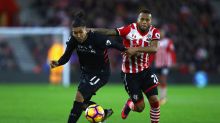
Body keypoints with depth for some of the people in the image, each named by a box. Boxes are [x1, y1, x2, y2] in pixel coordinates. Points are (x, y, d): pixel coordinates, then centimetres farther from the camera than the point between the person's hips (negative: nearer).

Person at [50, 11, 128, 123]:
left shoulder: (97, 38, -29)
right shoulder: (73, 40, -14)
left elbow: (114, 45, -17)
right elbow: (66, 56, -7)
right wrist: (57, 63, -26)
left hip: (101, 73, -6)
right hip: (86, 72, 7)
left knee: (80, 96, -20)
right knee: (83, 103, 7)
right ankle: (105, 113, 33)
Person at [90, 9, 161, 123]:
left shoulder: (154, 32, -8)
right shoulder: (129, 29, -15)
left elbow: (154, 49, -26)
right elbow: (109, 32, -23)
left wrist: (136, 49, -38)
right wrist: (91, 30, -33)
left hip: (145, 70, 3)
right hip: (129, 73, -3)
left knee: (154, 101, -6)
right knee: (140, 107, 1)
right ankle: (129, 104, 36)